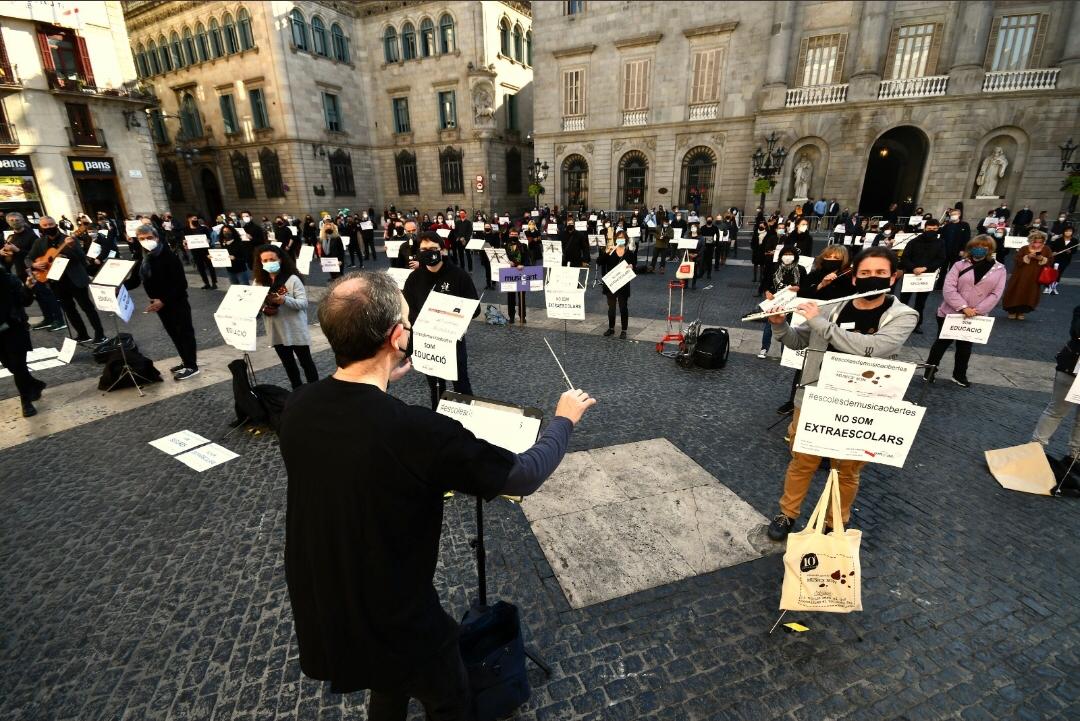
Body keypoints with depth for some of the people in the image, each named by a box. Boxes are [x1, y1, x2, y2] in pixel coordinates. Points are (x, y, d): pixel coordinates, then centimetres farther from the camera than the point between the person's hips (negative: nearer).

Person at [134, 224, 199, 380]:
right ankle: (186, 361, 27)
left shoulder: (169, 256, -18)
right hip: (159, 303, 8)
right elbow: (144, 280, 12)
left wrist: (164, 301, -24)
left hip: (177, 303, -8)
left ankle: (192, 366, 8)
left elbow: (180, 283, -22)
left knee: (184, 333, 0)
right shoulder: (143, 258, 5)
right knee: (174, 334, 14)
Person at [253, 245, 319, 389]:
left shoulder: (292, 279, -12)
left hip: (296, 331, -5)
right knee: (288, 364, 18)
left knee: (306, 362, 7)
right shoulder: (259, 282, 2)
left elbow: (303, 303, -16)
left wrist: (284, 300, -30)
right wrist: (263, 308, -16)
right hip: (276, 332, 5)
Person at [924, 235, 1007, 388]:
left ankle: (960, 375, 29)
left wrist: (977, 310, -15)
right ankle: (930, 368, 24)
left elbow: (996, 294, -4)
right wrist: (963, 307, -21)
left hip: (975, 317, 2)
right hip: (950, 313, -2)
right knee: (942, 342, 8)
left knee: (965, 346, 15)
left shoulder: (999, 269, 2)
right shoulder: (960, 265, -4)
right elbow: (948, 289, -12)